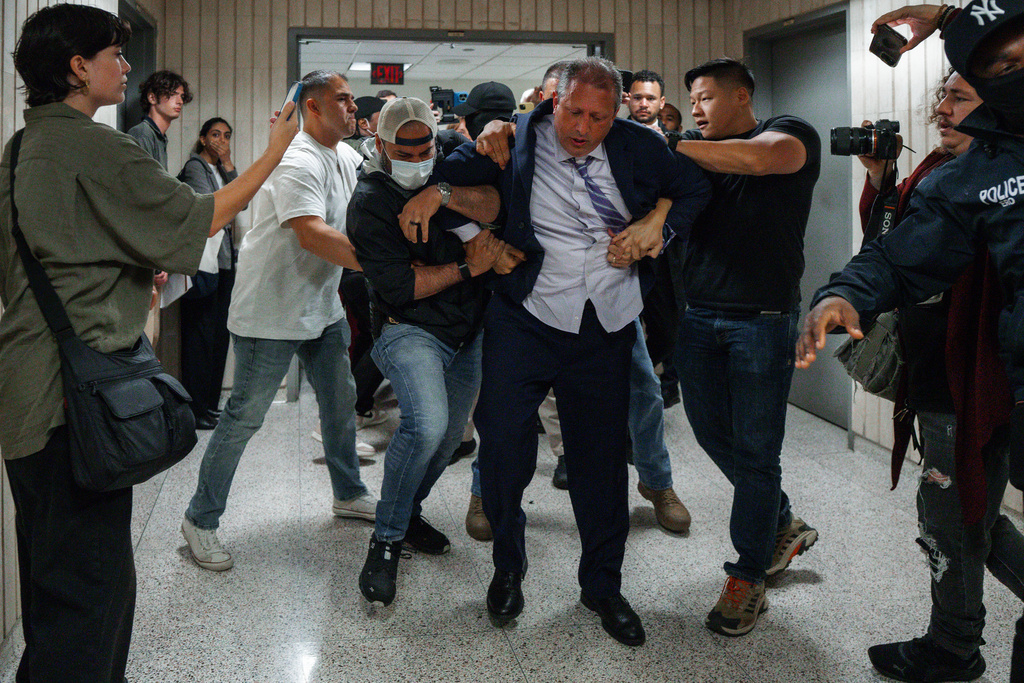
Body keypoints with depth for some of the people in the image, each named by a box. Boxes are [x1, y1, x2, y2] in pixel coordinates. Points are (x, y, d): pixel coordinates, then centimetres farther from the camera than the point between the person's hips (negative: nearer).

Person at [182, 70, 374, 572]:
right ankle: (201, 519, 10)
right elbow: (313, 234, -32)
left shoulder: (347, 157, 10)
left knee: (341, 402, 18)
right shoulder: (297, 162, -21)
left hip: (322, 306, 9)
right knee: (244, 417, -3)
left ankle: (349, 494, 36)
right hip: (271, 311, -9)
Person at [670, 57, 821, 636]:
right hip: (699, 314, 6)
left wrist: (671, 147, -17)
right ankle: (784, 526, 35)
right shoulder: (699, 159, 14)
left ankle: (748, 578, 13)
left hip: (763, 320, -6)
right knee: (712, 433, 12)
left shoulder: (792, 133, -1)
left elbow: (759, 158, -24)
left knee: (755, 450, 0)